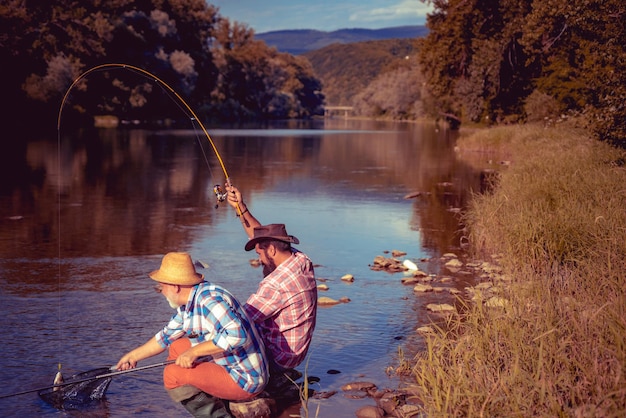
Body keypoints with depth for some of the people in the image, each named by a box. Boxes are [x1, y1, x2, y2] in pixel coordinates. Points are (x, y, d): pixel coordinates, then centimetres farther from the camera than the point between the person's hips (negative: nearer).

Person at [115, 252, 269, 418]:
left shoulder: (210, 299, -22)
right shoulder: (188, 304, 8)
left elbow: (236, 334, -35)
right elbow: (166, 336, 23)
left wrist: (194, 351, -27)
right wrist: (133, 356, 28)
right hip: (226, 367, 10)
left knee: (173, 373, -16)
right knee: (177, 347, 15)